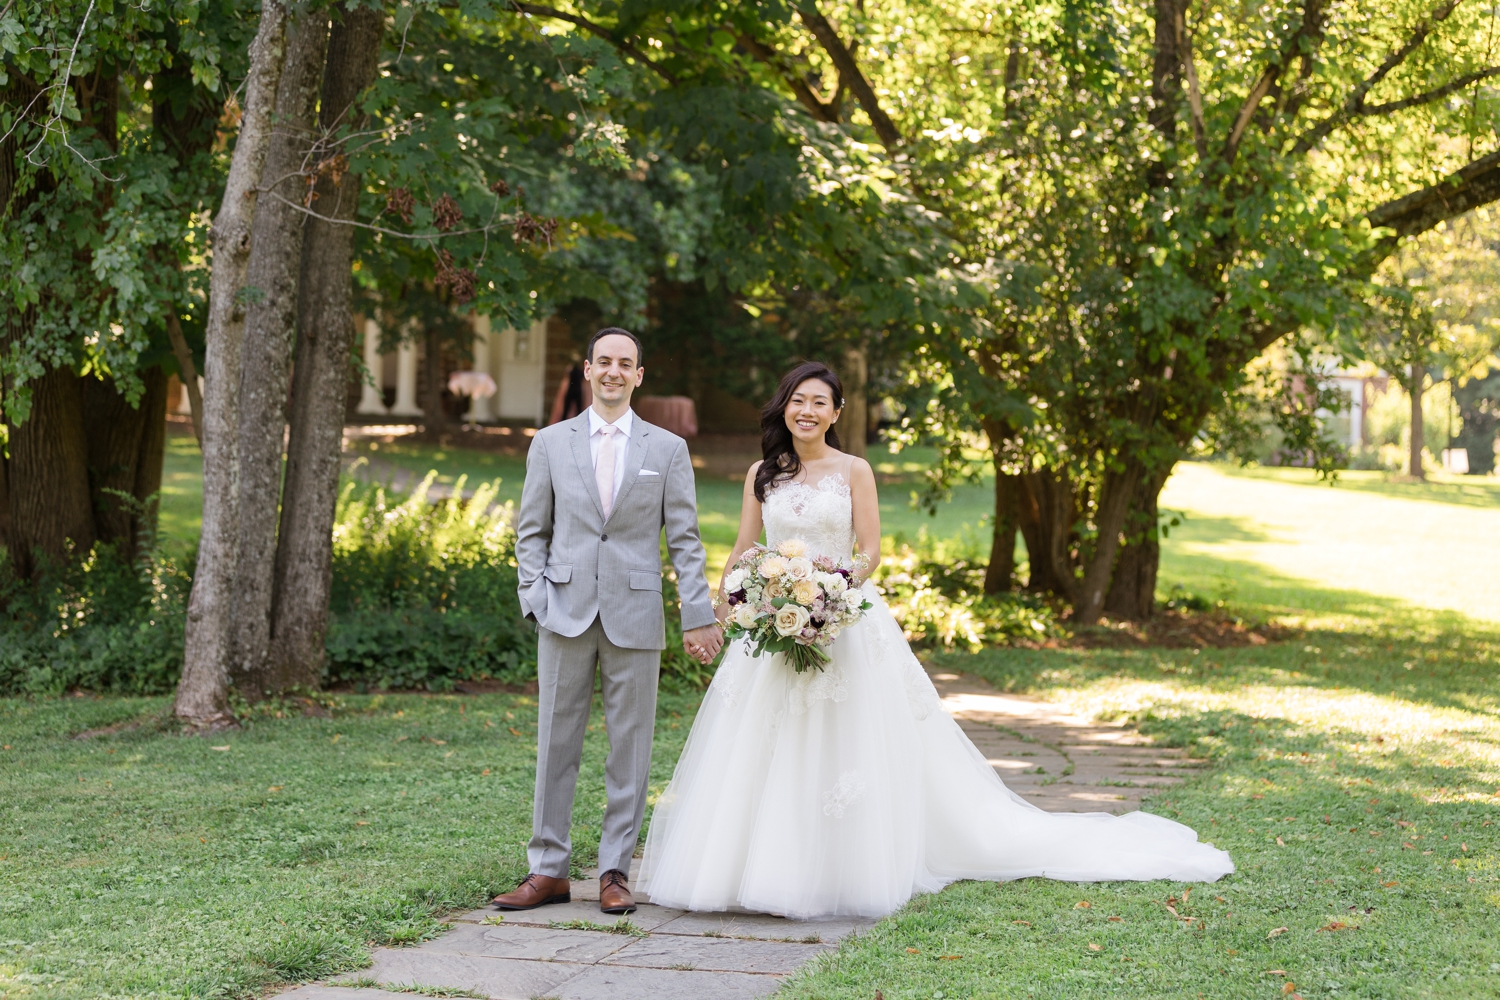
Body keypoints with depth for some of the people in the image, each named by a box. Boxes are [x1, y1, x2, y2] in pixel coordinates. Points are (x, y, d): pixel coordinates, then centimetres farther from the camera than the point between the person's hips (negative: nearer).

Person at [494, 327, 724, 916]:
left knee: (629, 748, 4)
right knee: (555, 744, 3)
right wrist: (534, 598, -3)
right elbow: (531, 531, 10)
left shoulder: (667, 449, 6)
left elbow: (684, 538, 4)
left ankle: (615, 872, 12)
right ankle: (548, 870, 10)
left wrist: (698, 615, -3)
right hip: (566, 612, 1)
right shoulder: (550, 443, 8)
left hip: (635, 616, 0)